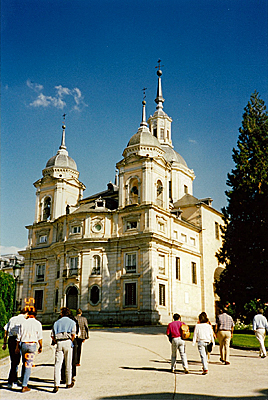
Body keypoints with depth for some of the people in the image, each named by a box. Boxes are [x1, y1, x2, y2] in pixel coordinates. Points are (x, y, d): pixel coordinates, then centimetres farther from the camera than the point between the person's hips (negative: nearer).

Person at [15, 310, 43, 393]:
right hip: (32, 345, -2)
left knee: (24, 363, 20)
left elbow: (19, 336, 5)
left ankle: (23, 380, 27)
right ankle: (24, 386, -2)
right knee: (28, 365, 0)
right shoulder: (38, 323, -1)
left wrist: (17, 347, 12)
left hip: (23, 344, 2)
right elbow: (40, 337, -1)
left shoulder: (23, 323, 3)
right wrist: (40, 347, 8)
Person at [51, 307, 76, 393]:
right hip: (67, 342, -1)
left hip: (59, 343, 1)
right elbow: (73, 335, -1)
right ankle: (69, 383, 18)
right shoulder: (72, 322, 11)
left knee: (57, 364, -1)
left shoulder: (56, 322, 18)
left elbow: (52, 336, 10)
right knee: (68, 364, 8)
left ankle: (56, 385, -10)